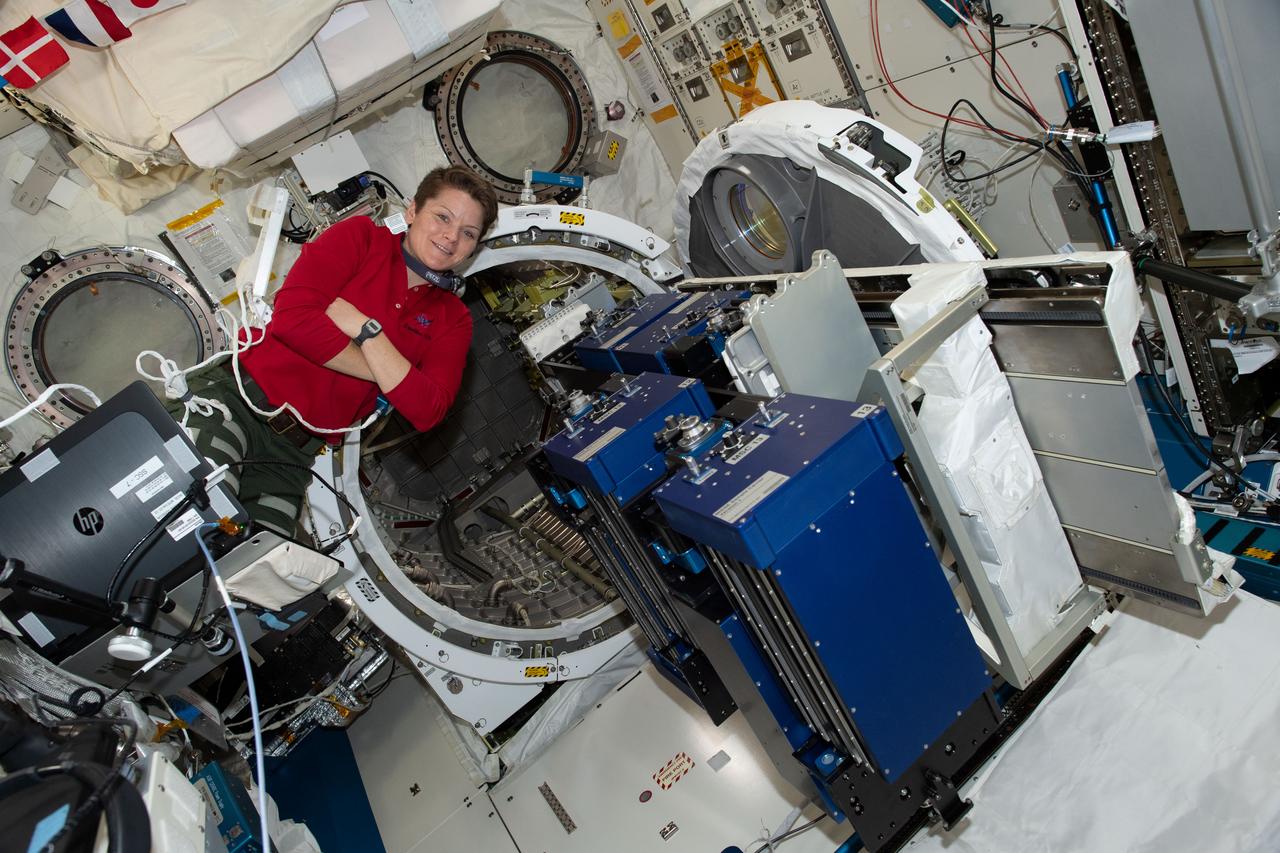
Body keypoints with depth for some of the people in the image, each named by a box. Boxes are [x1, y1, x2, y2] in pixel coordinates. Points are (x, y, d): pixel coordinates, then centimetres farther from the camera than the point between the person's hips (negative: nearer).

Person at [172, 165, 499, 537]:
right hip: (234, 396, -3)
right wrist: (384, 372, -6)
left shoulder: (453, 318, 12)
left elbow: (426, 412, -5)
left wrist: (365, 327, -11)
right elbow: (291, 316, -11)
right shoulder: (361, 236, 5)